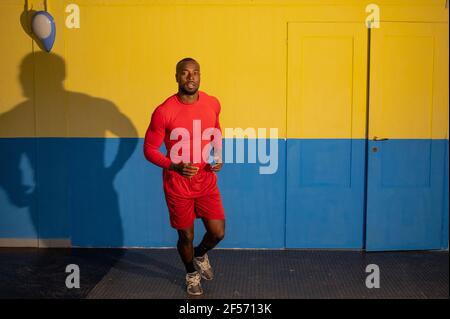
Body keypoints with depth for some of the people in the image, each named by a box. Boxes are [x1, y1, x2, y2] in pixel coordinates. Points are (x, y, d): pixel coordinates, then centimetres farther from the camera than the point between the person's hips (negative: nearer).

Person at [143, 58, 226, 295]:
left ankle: (200, 254, 39)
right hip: (178, 185, -3)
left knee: (218, 233, 3)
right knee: (186, 236, 10)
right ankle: (191, 273, 41)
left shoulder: (213, 104, -3)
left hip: (207, 182, 3)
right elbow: (149, 149, -9)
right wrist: (175, 166, -24)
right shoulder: (163, 112, -17)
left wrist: (218, 155, 1)